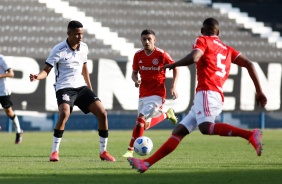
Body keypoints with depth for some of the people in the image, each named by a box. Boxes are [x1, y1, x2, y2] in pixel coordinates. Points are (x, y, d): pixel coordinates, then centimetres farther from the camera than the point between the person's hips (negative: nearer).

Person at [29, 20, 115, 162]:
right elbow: (46, 71, -12)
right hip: (64, 88, -6)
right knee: (64, 114, -32)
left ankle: (103, 152, 10)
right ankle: (54, 152, -18)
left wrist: (90, 89, 23)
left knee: (102, 113, -5)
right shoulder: (59, 50, -12)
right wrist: (37, 76, -35)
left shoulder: (84, 47, 5)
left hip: (81, 86, 6)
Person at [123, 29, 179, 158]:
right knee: (147, 123, 13)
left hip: (158, 93, -6)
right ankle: (167, 114, 40)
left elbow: (175, 68, 1)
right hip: (143, 93, 6)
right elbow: (134, 73, 12)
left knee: (141, 120, -18)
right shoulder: (138, 55, 2)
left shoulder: (161, 54, -11)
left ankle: (130, 150, -12)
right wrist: (136, 80, -12)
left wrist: (173, 87, -8)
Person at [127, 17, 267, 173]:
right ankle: (146, 163, 3)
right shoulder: (227, 49, 26)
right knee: (178, 131, 6)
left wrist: (172, 65, 3)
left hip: (207, 92, -9)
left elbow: (193, 57, -13)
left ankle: (251, 135, -40)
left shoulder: (203, 40, 7)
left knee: (206, 127, -32)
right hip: (218, 97, 9)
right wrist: (259, 91, 17)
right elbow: (249, 64, 17)